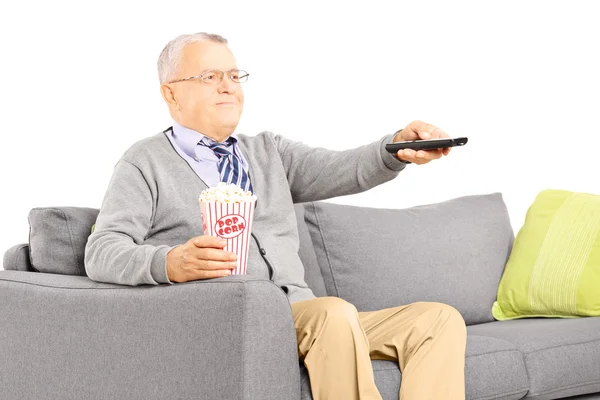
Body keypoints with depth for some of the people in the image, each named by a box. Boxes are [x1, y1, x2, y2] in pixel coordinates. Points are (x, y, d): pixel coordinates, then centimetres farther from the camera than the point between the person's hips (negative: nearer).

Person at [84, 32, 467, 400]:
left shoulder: (270, 151, 23)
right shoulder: (146, 163, 9)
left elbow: (341, 171, 6)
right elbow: (101, 252, -4)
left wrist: (398, 149, -16)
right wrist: (169, 263, -26)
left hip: (302, 316, 6)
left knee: (439, 319, -13)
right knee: (335, 313, -34)